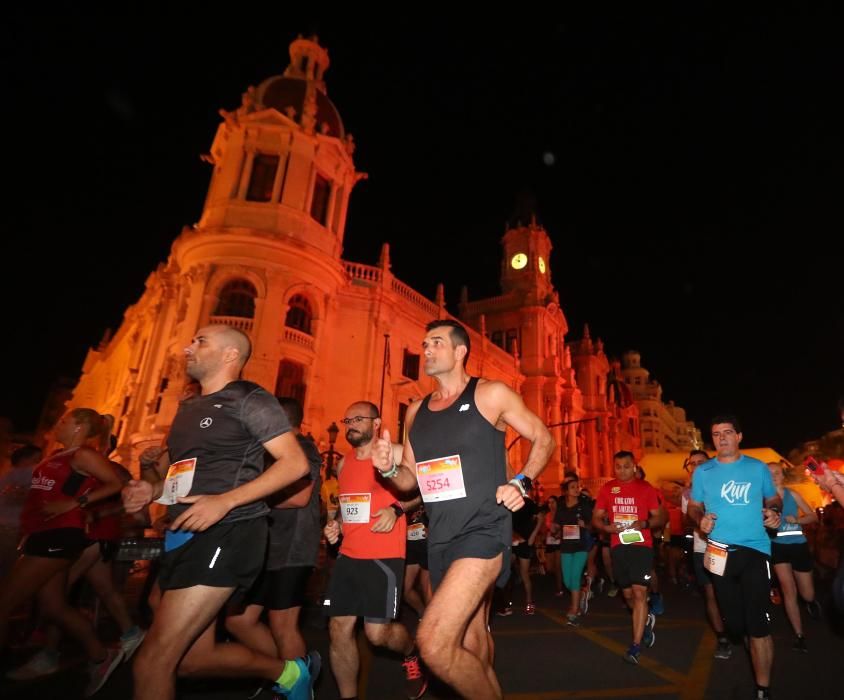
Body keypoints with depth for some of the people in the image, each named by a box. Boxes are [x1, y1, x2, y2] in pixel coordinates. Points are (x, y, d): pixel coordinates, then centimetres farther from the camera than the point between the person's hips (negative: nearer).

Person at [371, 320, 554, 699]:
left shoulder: (491, 394, -5)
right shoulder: (416, 411, 10)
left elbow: (543, 438, 4)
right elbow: (411, 479, 14)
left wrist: (521, 482, -11)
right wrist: (389, 468, -8)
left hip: (483, 530, -6)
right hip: (440, 538, 6)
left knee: (434, 643, -19)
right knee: (472, 644, 20)